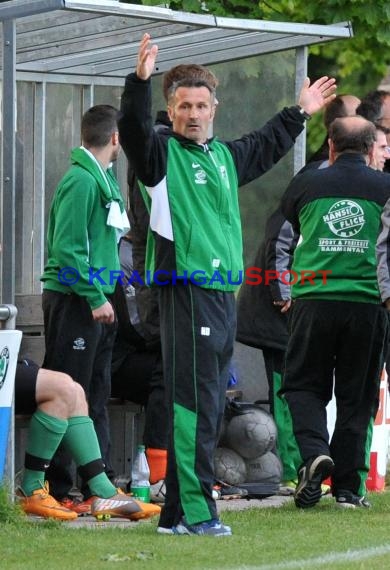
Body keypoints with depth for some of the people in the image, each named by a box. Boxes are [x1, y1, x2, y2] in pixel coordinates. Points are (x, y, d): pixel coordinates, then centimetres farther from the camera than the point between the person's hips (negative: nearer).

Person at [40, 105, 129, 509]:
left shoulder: (104, 178, 14)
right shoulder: (81, 181, -16)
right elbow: (67, 248, -21)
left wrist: (103, 295, 13)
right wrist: (95, 297, -20)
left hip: (96, 300, 10)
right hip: (72, 299, -10)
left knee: (96, 396, 13)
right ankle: (55, 489, -6)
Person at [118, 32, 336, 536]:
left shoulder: (224, 155, 19)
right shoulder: (162, 153, -3)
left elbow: (265, 147, 39)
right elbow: (134, 130, -23)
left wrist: (299, 114, 47)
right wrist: (140, 81, -36)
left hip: (223, 294, 9)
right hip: (186, 291, -9)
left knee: (209, 404, 10)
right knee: (196, 402, -12)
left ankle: (177, 512, 15)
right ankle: (193, 512, -13)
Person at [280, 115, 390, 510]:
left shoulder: (307, 184, 4)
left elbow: (288, 217, 22)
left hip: (313, 298, 0)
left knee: (304, 384, 13)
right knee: (356, 395, 10)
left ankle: (314, 451, -12)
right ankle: (348, 486, 9)